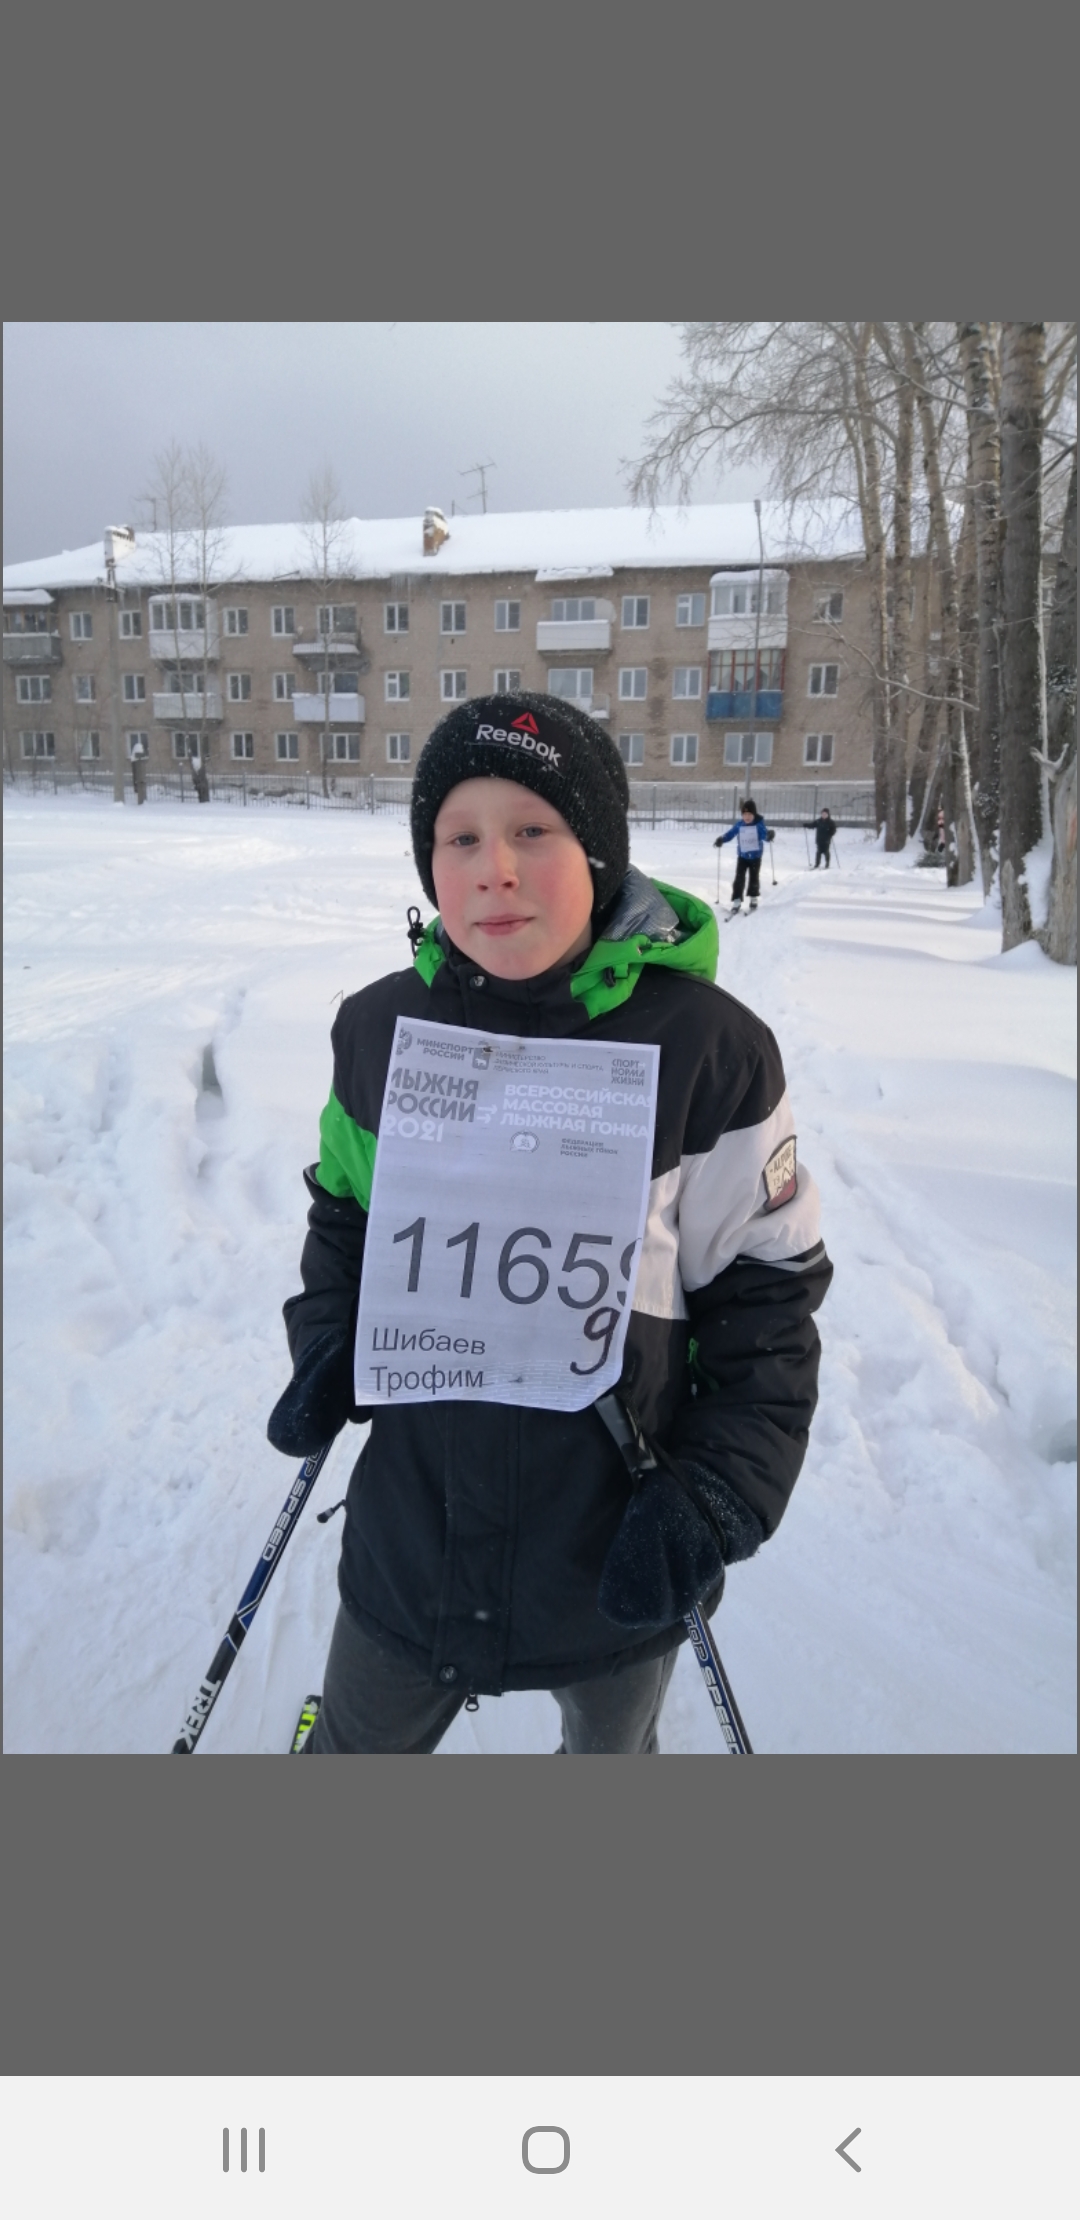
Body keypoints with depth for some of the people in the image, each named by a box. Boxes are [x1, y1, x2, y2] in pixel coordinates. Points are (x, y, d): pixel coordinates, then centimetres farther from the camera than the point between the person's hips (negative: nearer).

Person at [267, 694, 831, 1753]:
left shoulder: (708, 1048, -18)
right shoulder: (379, 1026, -7)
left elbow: (767, 1298, -10)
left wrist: (715, 1499, -17)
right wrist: (326, 1349, -5)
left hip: (621, 1553, -2)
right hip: (411, 1536, 2)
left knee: (610, 1748, 27)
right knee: (356, 1745, 26)